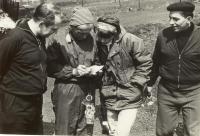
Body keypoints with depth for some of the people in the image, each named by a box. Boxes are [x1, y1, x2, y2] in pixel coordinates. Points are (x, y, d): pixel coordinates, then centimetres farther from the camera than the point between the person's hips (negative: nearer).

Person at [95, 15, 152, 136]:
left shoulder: (131, 41, -18)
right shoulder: (99, 43, -2)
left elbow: (146, 63, -10)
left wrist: (134, 84, -13)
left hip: (129, 99, -5)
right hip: (110, 99, 5)